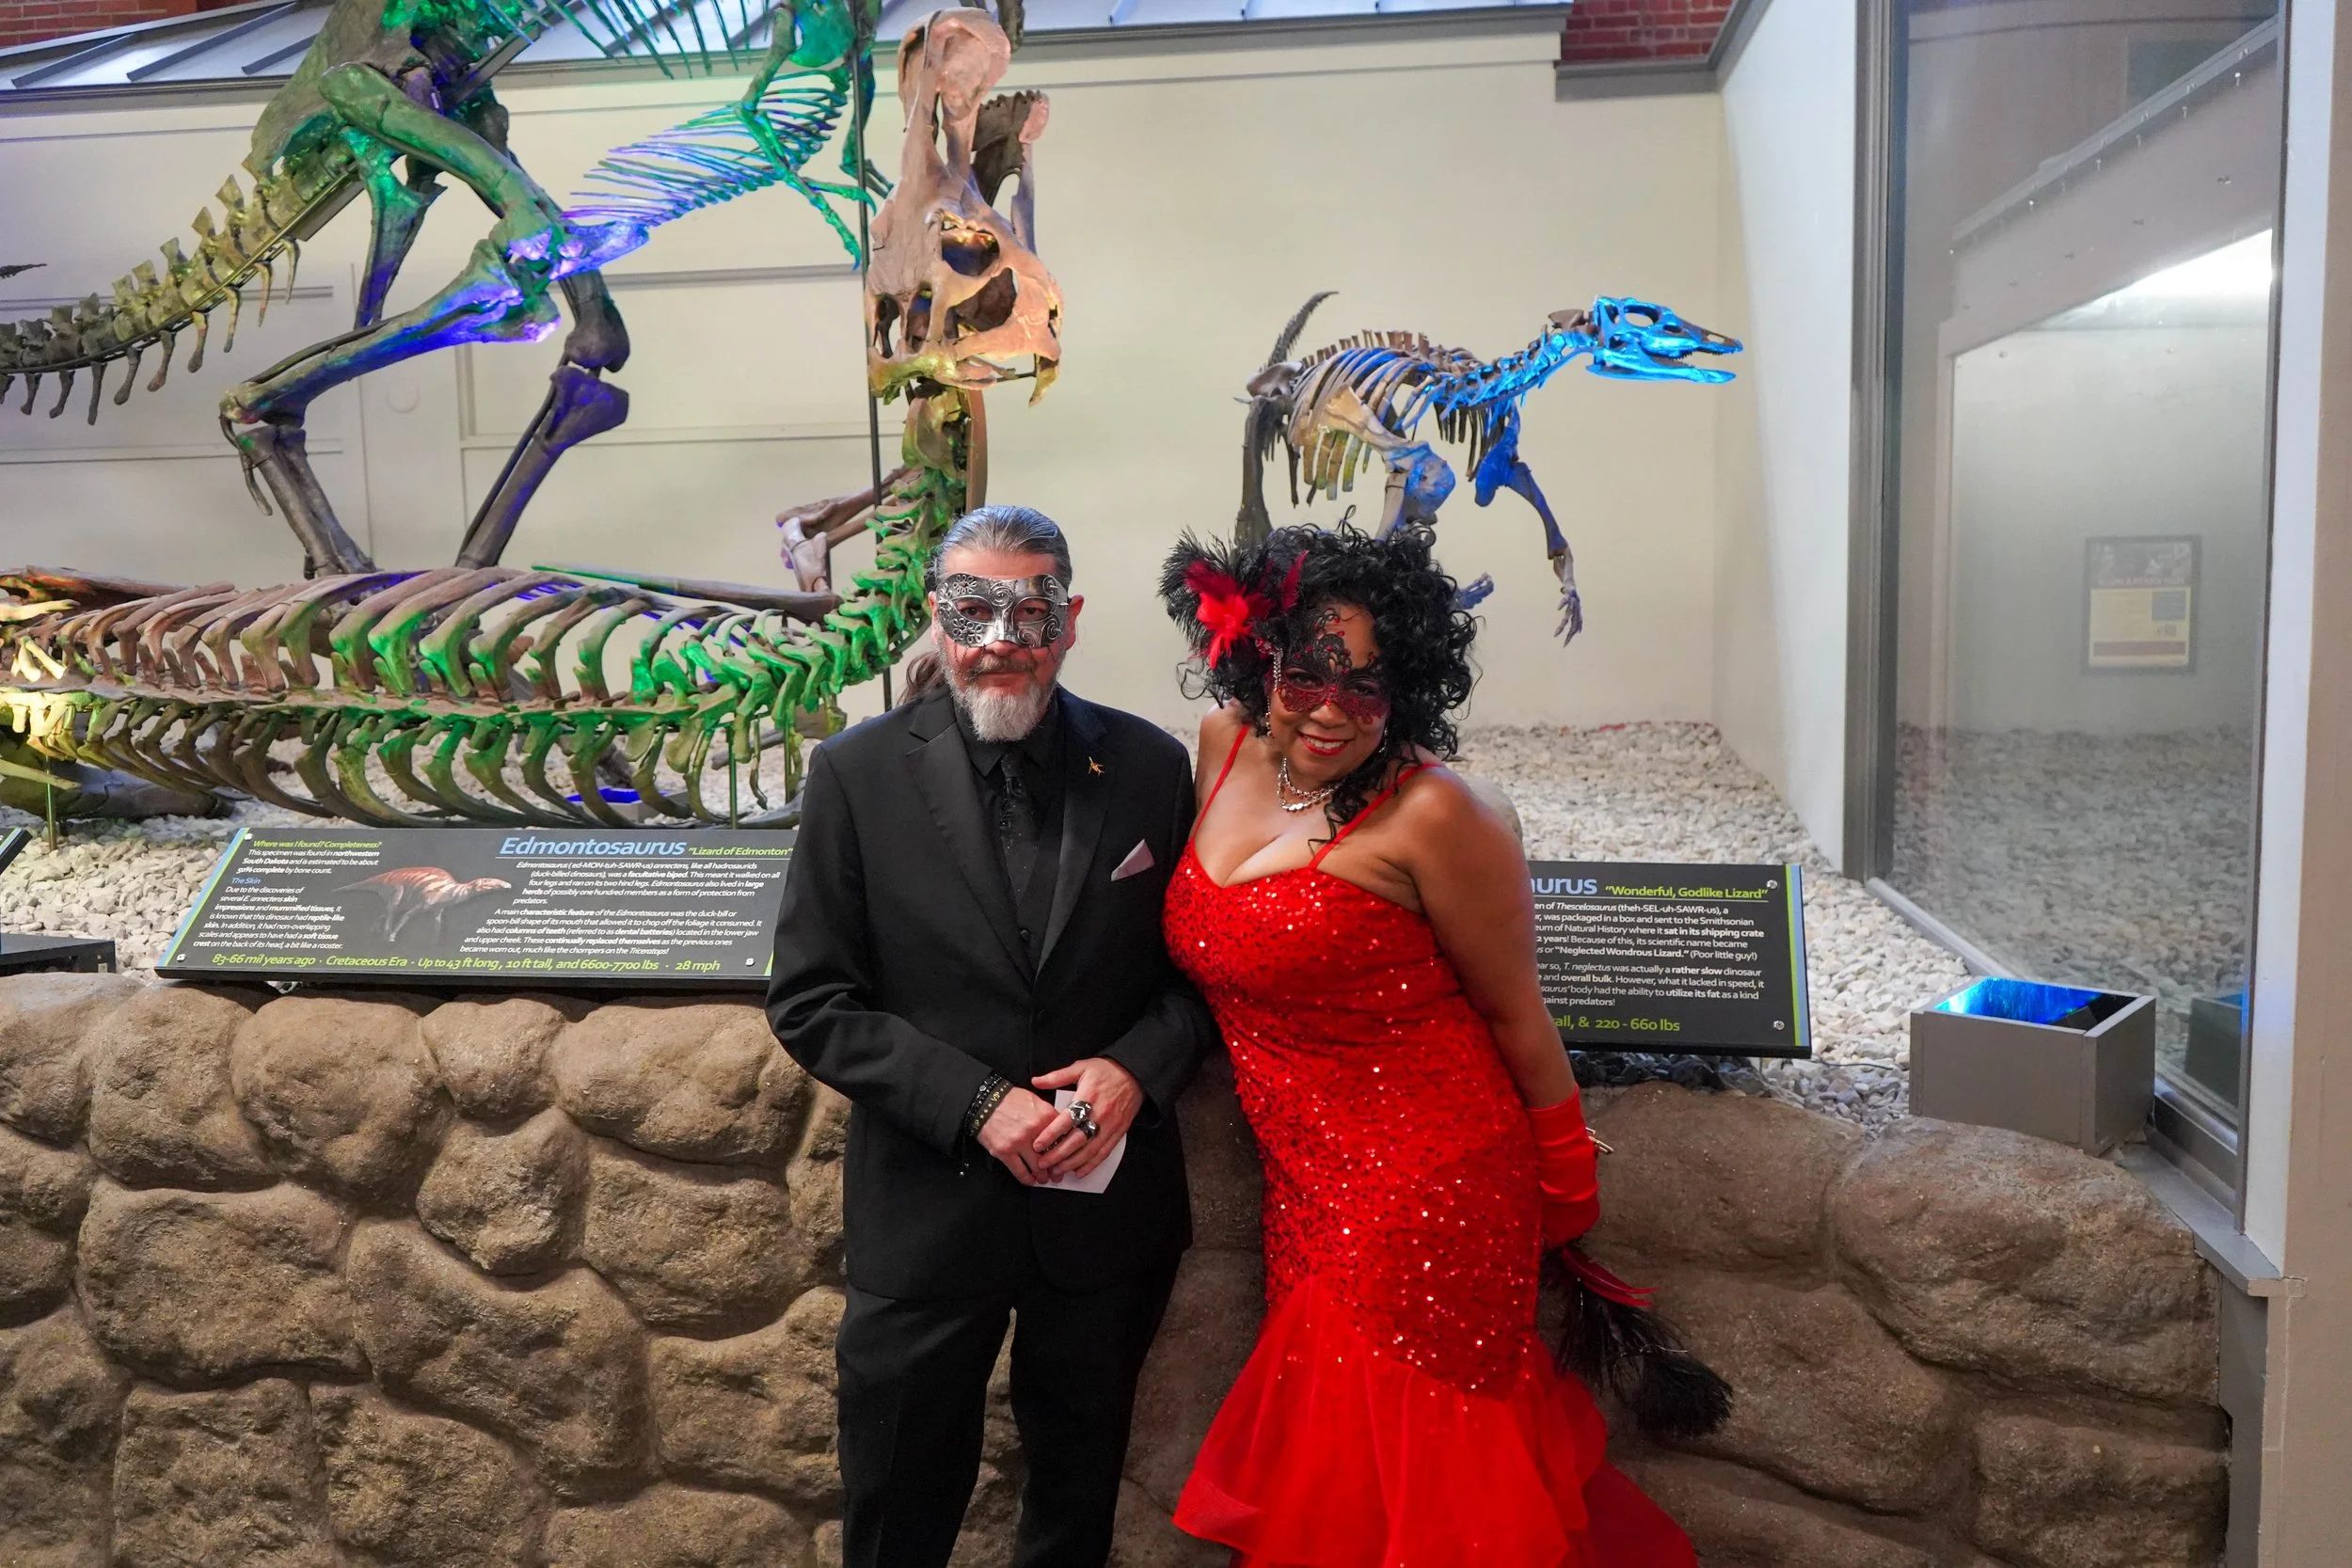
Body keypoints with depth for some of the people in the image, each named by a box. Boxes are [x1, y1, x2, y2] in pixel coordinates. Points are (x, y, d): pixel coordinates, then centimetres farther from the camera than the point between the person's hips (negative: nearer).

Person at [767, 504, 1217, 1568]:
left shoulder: (1149, 766, -5)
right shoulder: (859, 773, -10)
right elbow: (811, 1003, -9)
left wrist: (1137, 1067, -16)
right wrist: (976, 1103, -19)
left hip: (1108, 1195, 2)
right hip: (929, 1200, -1)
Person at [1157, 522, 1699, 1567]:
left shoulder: (1428, 813, -20)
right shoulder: (1226, 745, -1)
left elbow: (1517, 1018, -9)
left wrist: (1564, 1196, 1)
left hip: (1429, 1195, -6)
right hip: (1304, 1188, 7)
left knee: (1409, 1475, 8)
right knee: (1324, 1458, 21)